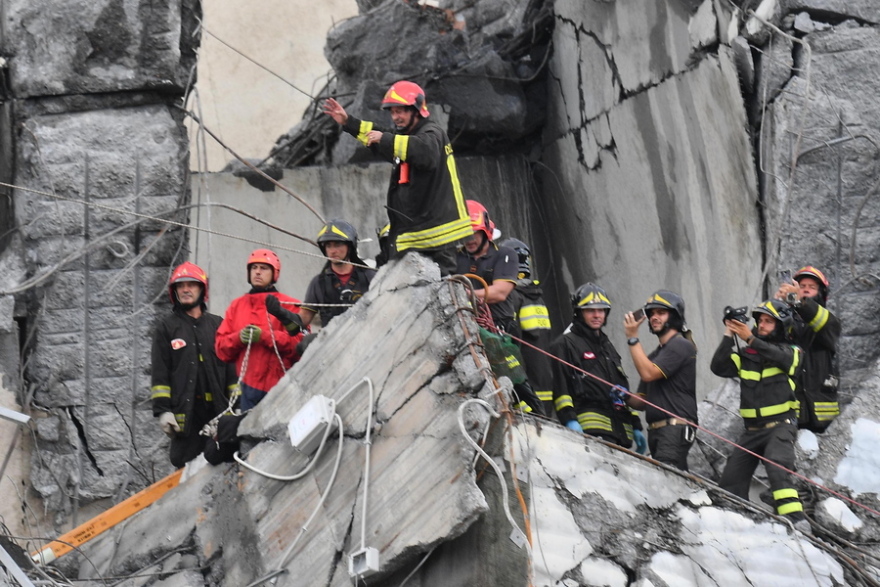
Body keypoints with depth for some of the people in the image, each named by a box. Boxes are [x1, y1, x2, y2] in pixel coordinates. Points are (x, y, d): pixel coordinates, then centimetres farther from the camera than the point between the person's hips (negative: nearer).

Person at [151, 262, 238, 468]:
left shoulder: (217, 325, 16)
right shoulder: (166, 328, 10)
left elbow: (232, 368, 14)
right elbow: (160, 374, 4)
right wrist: (162, 410, -6)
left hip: (219, 411, 2)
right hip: (185, 412, -2)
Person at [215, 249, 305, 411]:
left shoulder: (288, 305, 4)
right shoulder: (236, 306, 17)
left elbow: (300, 343, -8)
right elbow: (221, 347, 13)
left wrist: (264, 336, -15)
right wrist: (239, 338, -9)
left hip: (280, 388, -4)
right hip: (249, 387, 4)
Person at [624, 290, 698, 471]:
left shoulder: (681, 346, -4)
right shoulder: (655, 355, 24)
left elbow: (648, 373, -15)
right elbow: (642, 401, 23)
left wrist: (633, 338, -8)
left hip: (675, 428, -9)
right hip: (656, 430, 9)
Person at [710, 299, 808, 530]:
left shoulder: (792, 352, 2)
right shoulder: (746, 355, 11)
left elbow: (780, 357, -21)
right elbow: (719, 368, -2)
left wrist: (750, 339, -30)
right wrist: (728, 335, -10)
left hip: (780, 426, -5)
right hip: (752, 430, 5)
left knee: (777, 470, -29)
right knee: (730, 483, 4)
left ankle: (795, 518, -36)